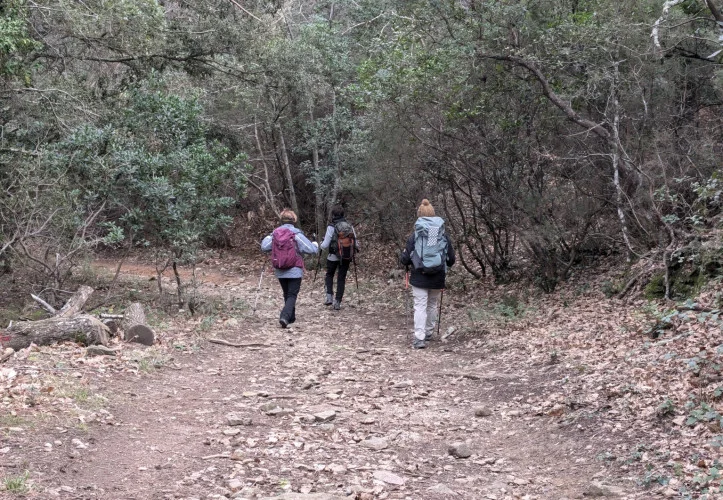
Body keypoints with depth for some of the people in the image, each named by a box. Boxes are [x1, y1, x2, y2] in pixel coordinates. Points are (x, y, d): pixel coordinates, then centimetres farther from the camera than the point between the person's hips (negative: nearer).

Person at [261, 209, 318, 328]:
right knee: (292, 295, -1)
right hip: (294, 271, -4)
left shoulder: (275, 234, -2)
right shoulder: (297, 234, -13)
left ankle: (291, 317, 30)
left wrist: (267, 238, 24)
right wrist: (315, 245, 9)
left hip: (280, 272, 4)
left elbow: (264, 248, 4)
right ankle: (285, 316, -21)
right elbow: (311, 249, -14)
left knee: (287, 294, 20)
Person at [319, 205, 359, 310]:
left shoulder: (332, 227, -14)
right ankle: (338, 302, 9)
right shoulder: (350, 226, -2)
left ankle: (329, 296, 8)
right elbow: (356, 244, 2)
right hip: (347, 257, 3)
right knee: (341, 279, 11)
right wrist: (352, 252, 21)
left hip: (334, 257, -3)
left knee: (329, 275, 20)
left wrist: (321, 245, 10)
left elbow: (325, 245, -12)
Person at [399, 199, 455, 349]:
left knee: (420, 306, -1)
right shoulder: (444, 236, 0)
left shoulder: (414, 236, -6)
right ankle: (428, 332, 32)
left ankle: (419, 338, -11)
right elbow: (451, 259, 4)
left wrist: (402, 257, 16)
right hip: (437, 279, 2)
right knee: (433, 305, 19)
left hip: (419, 277, -2)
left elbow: (405, 259, -6)